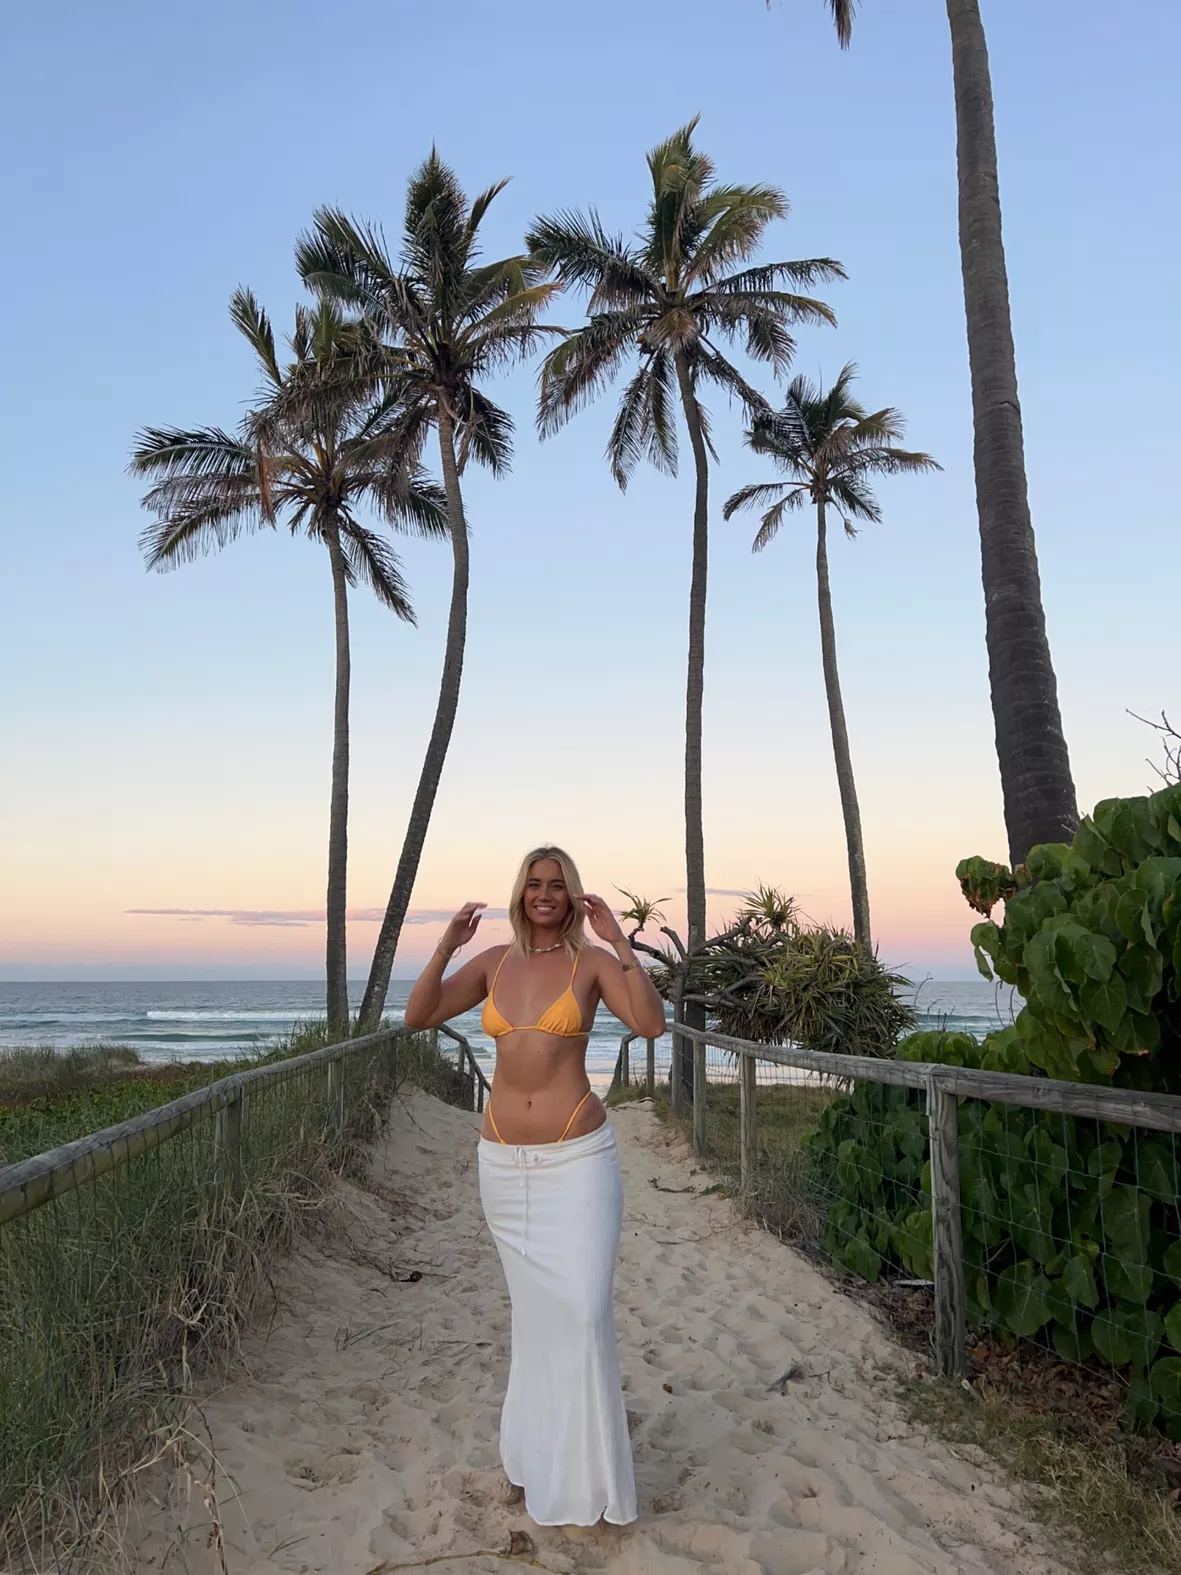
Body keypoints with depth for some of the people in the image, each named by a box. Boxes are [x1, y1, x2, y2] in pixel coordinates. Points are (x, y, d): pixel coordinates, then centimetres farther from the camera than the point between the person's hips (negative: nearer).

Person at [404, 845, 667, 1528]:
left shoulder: (593, 961, -5)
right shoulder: (495, 962, 5)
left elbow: (652, 1024, -18)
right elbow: (418, 1016, 2)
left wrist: (621, 943, -23)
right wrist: (448, 945, -10)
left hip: (577, 1161, -3)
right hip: (504, 1162, 3)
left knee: (581, 1310, -4)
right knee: (535, 1308, 15)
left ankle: (586, 1474, 15)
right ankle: (540, 1447, 36)